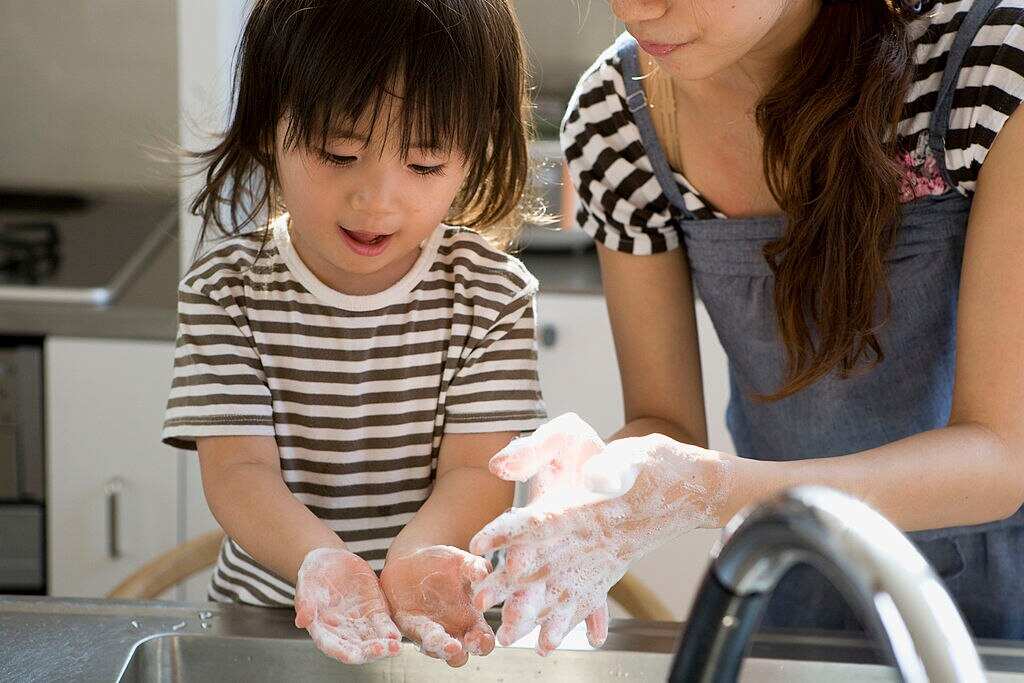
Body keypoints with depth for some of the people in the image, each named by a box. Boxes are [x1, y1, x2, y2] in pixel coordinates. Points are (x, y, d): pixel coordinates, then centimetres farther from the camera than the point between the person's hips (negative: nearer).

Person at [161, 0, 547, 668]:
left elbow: (476, 468, -7)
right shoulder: (226, 288, -2)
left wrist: (416, 558, -27)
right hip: (268, 605, -1)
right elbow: (238, 464, -7)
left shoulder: (492, 292, -2)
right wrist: (320, 561, -26)